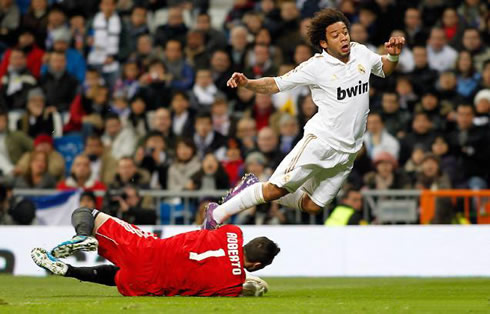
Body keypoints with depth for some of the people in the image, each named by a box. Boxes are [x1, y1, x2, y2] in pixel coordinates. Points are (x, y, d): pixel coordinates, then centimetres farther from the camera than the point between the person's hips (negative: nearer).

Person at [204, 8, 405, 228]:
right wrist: (246, 83, -24)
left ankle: (256, 190, 24)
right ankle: (218, 215, 0)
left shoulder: (361, 53, 5)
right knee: (277, 189, -14)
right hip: (320, 141, -5)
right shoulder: (316, 66, -10)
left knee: (312, 206, 4)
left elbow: (384, 69, 25)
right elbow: (276, 84, -7)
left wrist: (393, 55, 3)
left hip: (347, 152, 5)